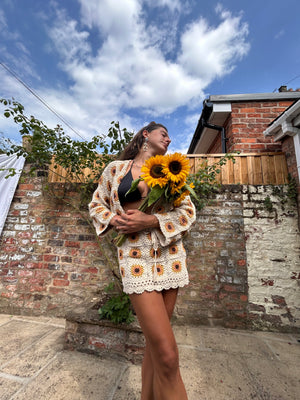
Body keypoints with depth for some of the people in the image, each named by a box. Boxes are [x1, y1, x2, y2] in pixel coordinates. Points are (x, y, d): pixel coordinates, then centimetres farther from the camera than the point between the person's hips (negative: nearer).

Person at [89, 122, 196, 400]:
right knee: (167, 356, -7)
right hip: (136, 257, -3)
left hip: (171, 257, 4)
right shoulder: (116, 168, 8)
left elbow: (187, 211, 5)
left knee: (155, 343, 15)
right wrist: (115, 221, -8)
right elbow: (97, 205, 13)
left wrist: (151, 221, -11)